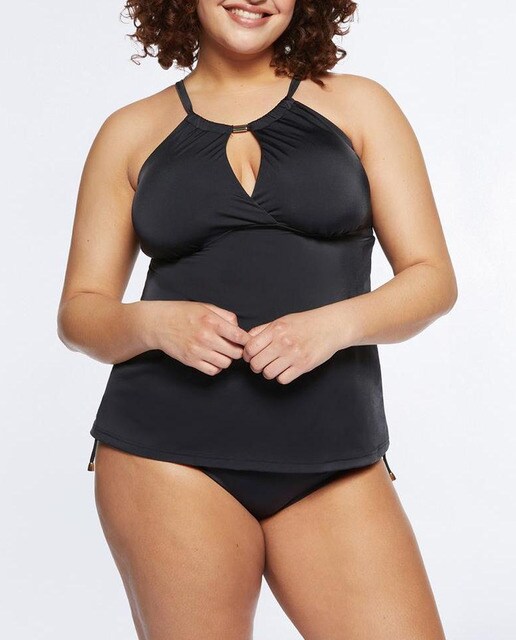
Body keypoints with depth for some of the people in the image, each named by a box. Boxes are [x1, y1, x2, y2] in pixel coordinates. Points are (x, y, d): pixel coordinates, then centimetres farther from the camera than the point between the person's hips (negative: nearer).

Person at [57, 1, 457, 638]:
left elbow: (432, 276, 5)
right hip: (168, 451, 0)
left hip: (333, 462, 1)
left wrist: (334, 324, -13)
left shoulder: (357, 105, 9)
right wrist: (154, 324, -11)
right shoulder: (133, 130, 10)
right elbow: (79, 310, 10)